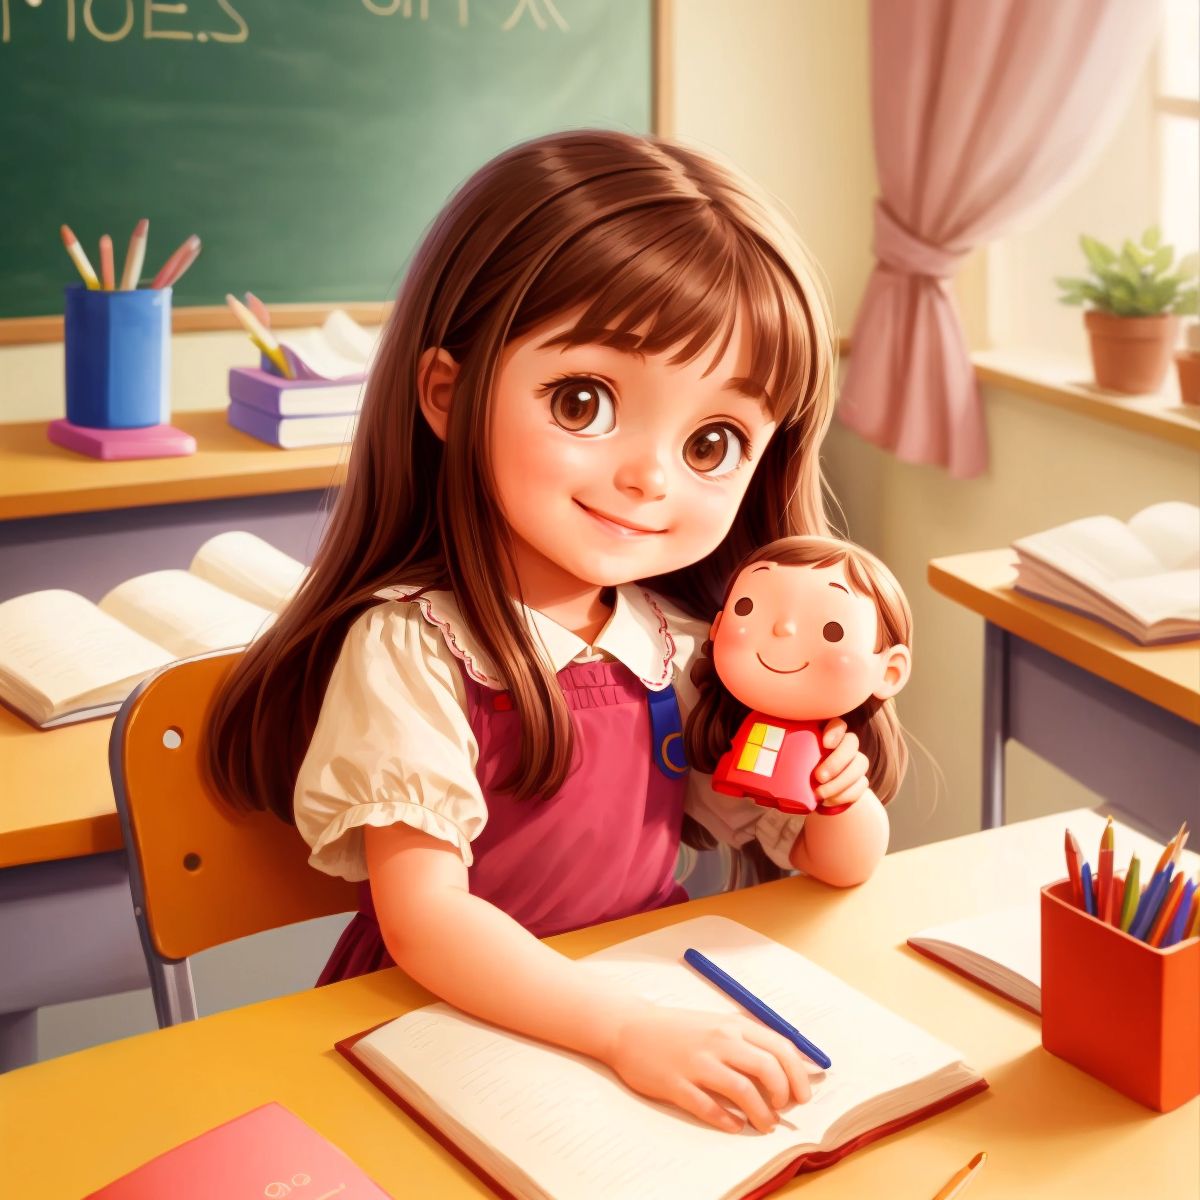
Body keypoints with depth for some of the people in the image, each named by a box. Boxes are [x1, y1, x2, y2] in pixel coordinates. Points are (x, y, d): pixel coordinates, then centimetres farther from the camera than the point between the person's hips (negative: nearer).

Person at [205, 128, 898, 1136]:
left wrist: (838, 800, -10)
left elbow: (832, 861, 12)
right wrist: (630, 1031, -28)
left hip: (655, 991, 6)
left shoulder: (686, 636, 2)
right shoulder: (413, 648, -14)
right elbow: (424, 918, -19)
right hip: (461, 1028, -6)